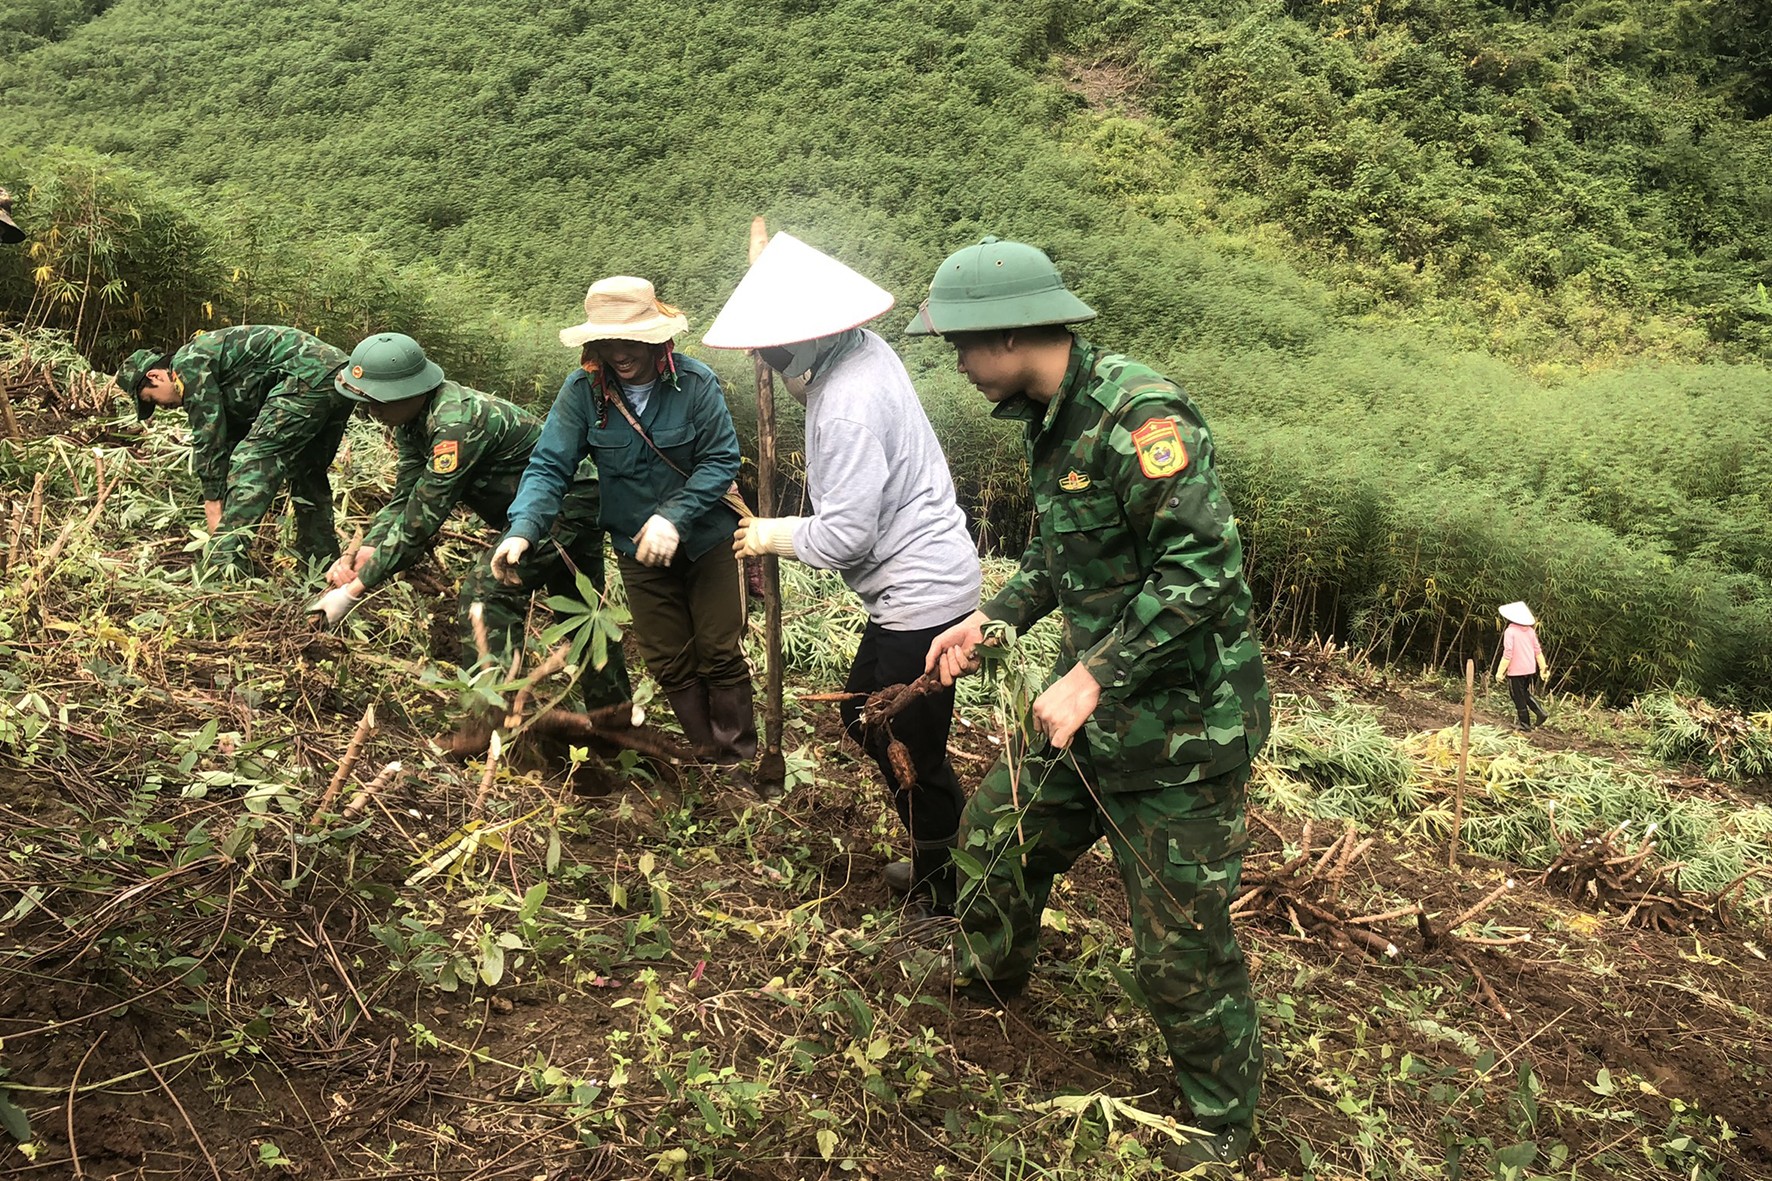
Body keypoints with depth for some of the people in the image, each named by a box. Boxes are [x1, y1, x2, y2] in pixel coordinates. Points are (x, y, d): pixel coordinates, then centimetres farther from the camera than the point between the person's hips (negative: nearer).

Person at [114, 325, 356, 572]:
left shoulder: (187, 365, 0)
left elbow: (208, 438, -4)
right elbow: (233, 438, 30)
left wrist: (213, 502, 1)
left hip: (308, 377, -10)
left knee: (251, 462, -9)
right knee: (307, 474, 21)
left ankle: (222, 563, -13)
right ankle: (323, 559, 26)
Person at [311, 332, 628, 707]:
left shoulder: (456, 422, -31)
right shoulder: (413, 419, -2)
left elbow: (421, 519, -31)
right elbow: (404, 500, 0)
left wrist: (354, 590, -27)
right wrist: (361, 552, -17)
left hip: (570, 502, -10)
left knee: (486, 590, -20)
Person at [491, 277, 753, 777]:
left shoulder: (695, 382, -21)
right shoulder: (582, 390, -16)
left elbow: (721, 460, -19)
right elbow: (549, 467, -18)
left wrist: (675, 516, -32)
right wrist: (523, 529, -34)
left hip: (706, 537, -2)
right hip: (637, 549, 2)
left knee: (721, 652, 7)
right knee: (669, 663, 12)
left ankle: (740, 760, 25)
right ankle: (709, 759, 30)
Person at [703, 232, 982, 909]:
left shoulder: (848, 404, -26)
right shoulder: (860, 350, 2)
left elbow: (844, 537, -25)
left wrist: (772, 536, -6)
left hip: (921, 596, -10)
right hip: (919, 582, 10)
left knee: (913, 755, 3)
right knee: (865, 718, 22)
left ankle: (953, 895, 22)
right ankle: (934, 862, 37)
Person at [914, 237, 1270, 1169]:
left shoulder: (1141, 415, -23)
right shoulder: (1051, 419, 7)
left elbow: (1200, 566, -29)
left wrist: (1092, 678, -29)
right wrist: (992, 618, 8)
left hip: (1177, 721, -9)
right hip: (1089, 703, 9)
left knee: (1179, 941, 3)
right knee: (998, 835, 22)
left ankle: (1221, 1117, 28)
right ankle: (983, 982, 50)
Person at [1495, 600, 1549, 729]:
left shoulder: (1510, 631, -15)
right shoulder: (1530, 630, 5)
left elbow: (1507, 654, -19)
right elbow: (1538, 651, 9)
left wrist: (1500, 672, -15)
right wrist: (1543, 667, 18)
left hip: (1516, 670, -7)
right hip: (1530, 669, 7)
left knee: (1519, 698, 5)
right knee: (1525, 693, 23)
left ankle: (1525, 724, 12)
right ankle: (1541, 712, 8)